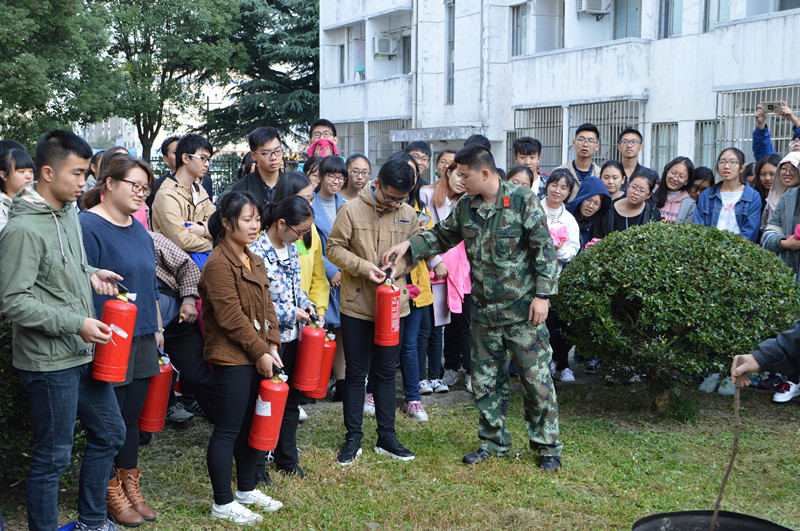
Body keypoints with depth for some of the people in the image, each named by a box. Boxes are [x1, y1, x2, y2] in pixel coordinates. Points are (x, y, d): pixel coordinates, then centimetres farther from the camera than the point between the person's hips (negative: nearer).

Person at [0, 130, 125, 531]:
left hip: (83, 354, 9)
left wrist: (89, 274, 5)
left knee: (110, 433, 18)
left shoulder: (69, 211, 8)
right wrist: (76, 323, -22)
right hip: (48, 362, -9)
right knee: (52, 457, 3)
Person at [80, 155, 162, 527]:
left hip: (142, 341, 7)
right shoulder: (88, 227, -12)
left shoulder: (138, 229, 14)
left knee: (132, 417, 14)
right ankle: (111, 492, 18)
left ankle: (130, 485, 27)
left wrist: (157, 328, 20)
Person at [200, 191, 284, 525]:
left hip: (257, 357, 9)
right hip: (232, 358, -9)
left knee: (252, 426, 17)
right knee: (227, 432, 0)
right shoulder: (218, 264, -16)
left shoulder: (255, 262, 14)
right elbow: (232, 317, -19)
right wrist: (260, 352, -14)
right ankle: (223, 504, 9)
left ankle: (246, 490, 31)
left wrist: (272, 346, 4)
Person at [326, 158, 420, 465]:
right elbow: (334, 248, -5)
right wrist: (364, 267, -18)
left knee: (386, 371, 12)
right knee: (356, 372, 6)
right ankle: (353, 438, 17)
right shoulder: (352, 210, -8)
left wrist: (398, 267, -9)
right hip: (357, 304, -3)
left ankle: (386, 437, 22)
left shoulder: (408, 214, 2)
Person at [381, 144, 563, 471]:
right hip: (484, 311, 6)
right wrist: (408, 246, 2)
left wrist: (542, 294, -14)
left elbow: (545, 249, -10)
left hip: (522, 310, -6)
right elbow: (441, 236, 18)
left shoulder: (523, 201, -10)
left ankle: (547, 446, 14)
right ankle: (494, 441, 27)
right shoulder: (465, 207, 6)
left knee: (536, 378, 0)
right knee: (485, 380, 12)